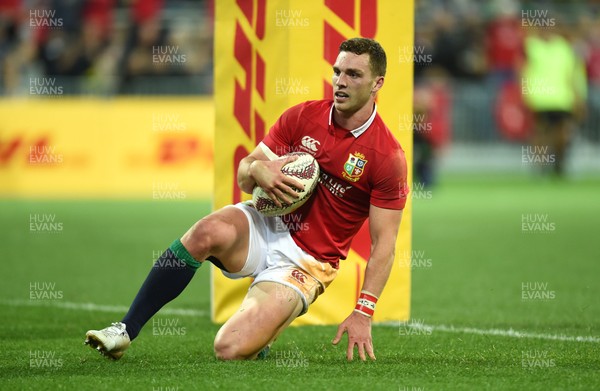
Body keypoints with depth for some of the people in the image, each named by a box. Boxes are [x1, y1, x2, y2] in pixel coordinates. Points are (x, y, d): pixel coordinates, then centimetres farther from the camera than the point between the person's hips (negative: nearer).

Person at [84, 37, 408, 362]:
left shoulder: (388, 157, -10)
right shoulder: (303, 116, 2)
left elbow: (384, 243, -10)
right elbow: (243, 174, 7)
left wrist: (363, 313, -19)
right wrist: (258, 169, -18)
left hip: (306, 262, -4)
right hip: (266, 225, 4)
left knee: (230, 349, -24)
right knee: (208, 231, -33)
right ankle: (124, 331, -22)